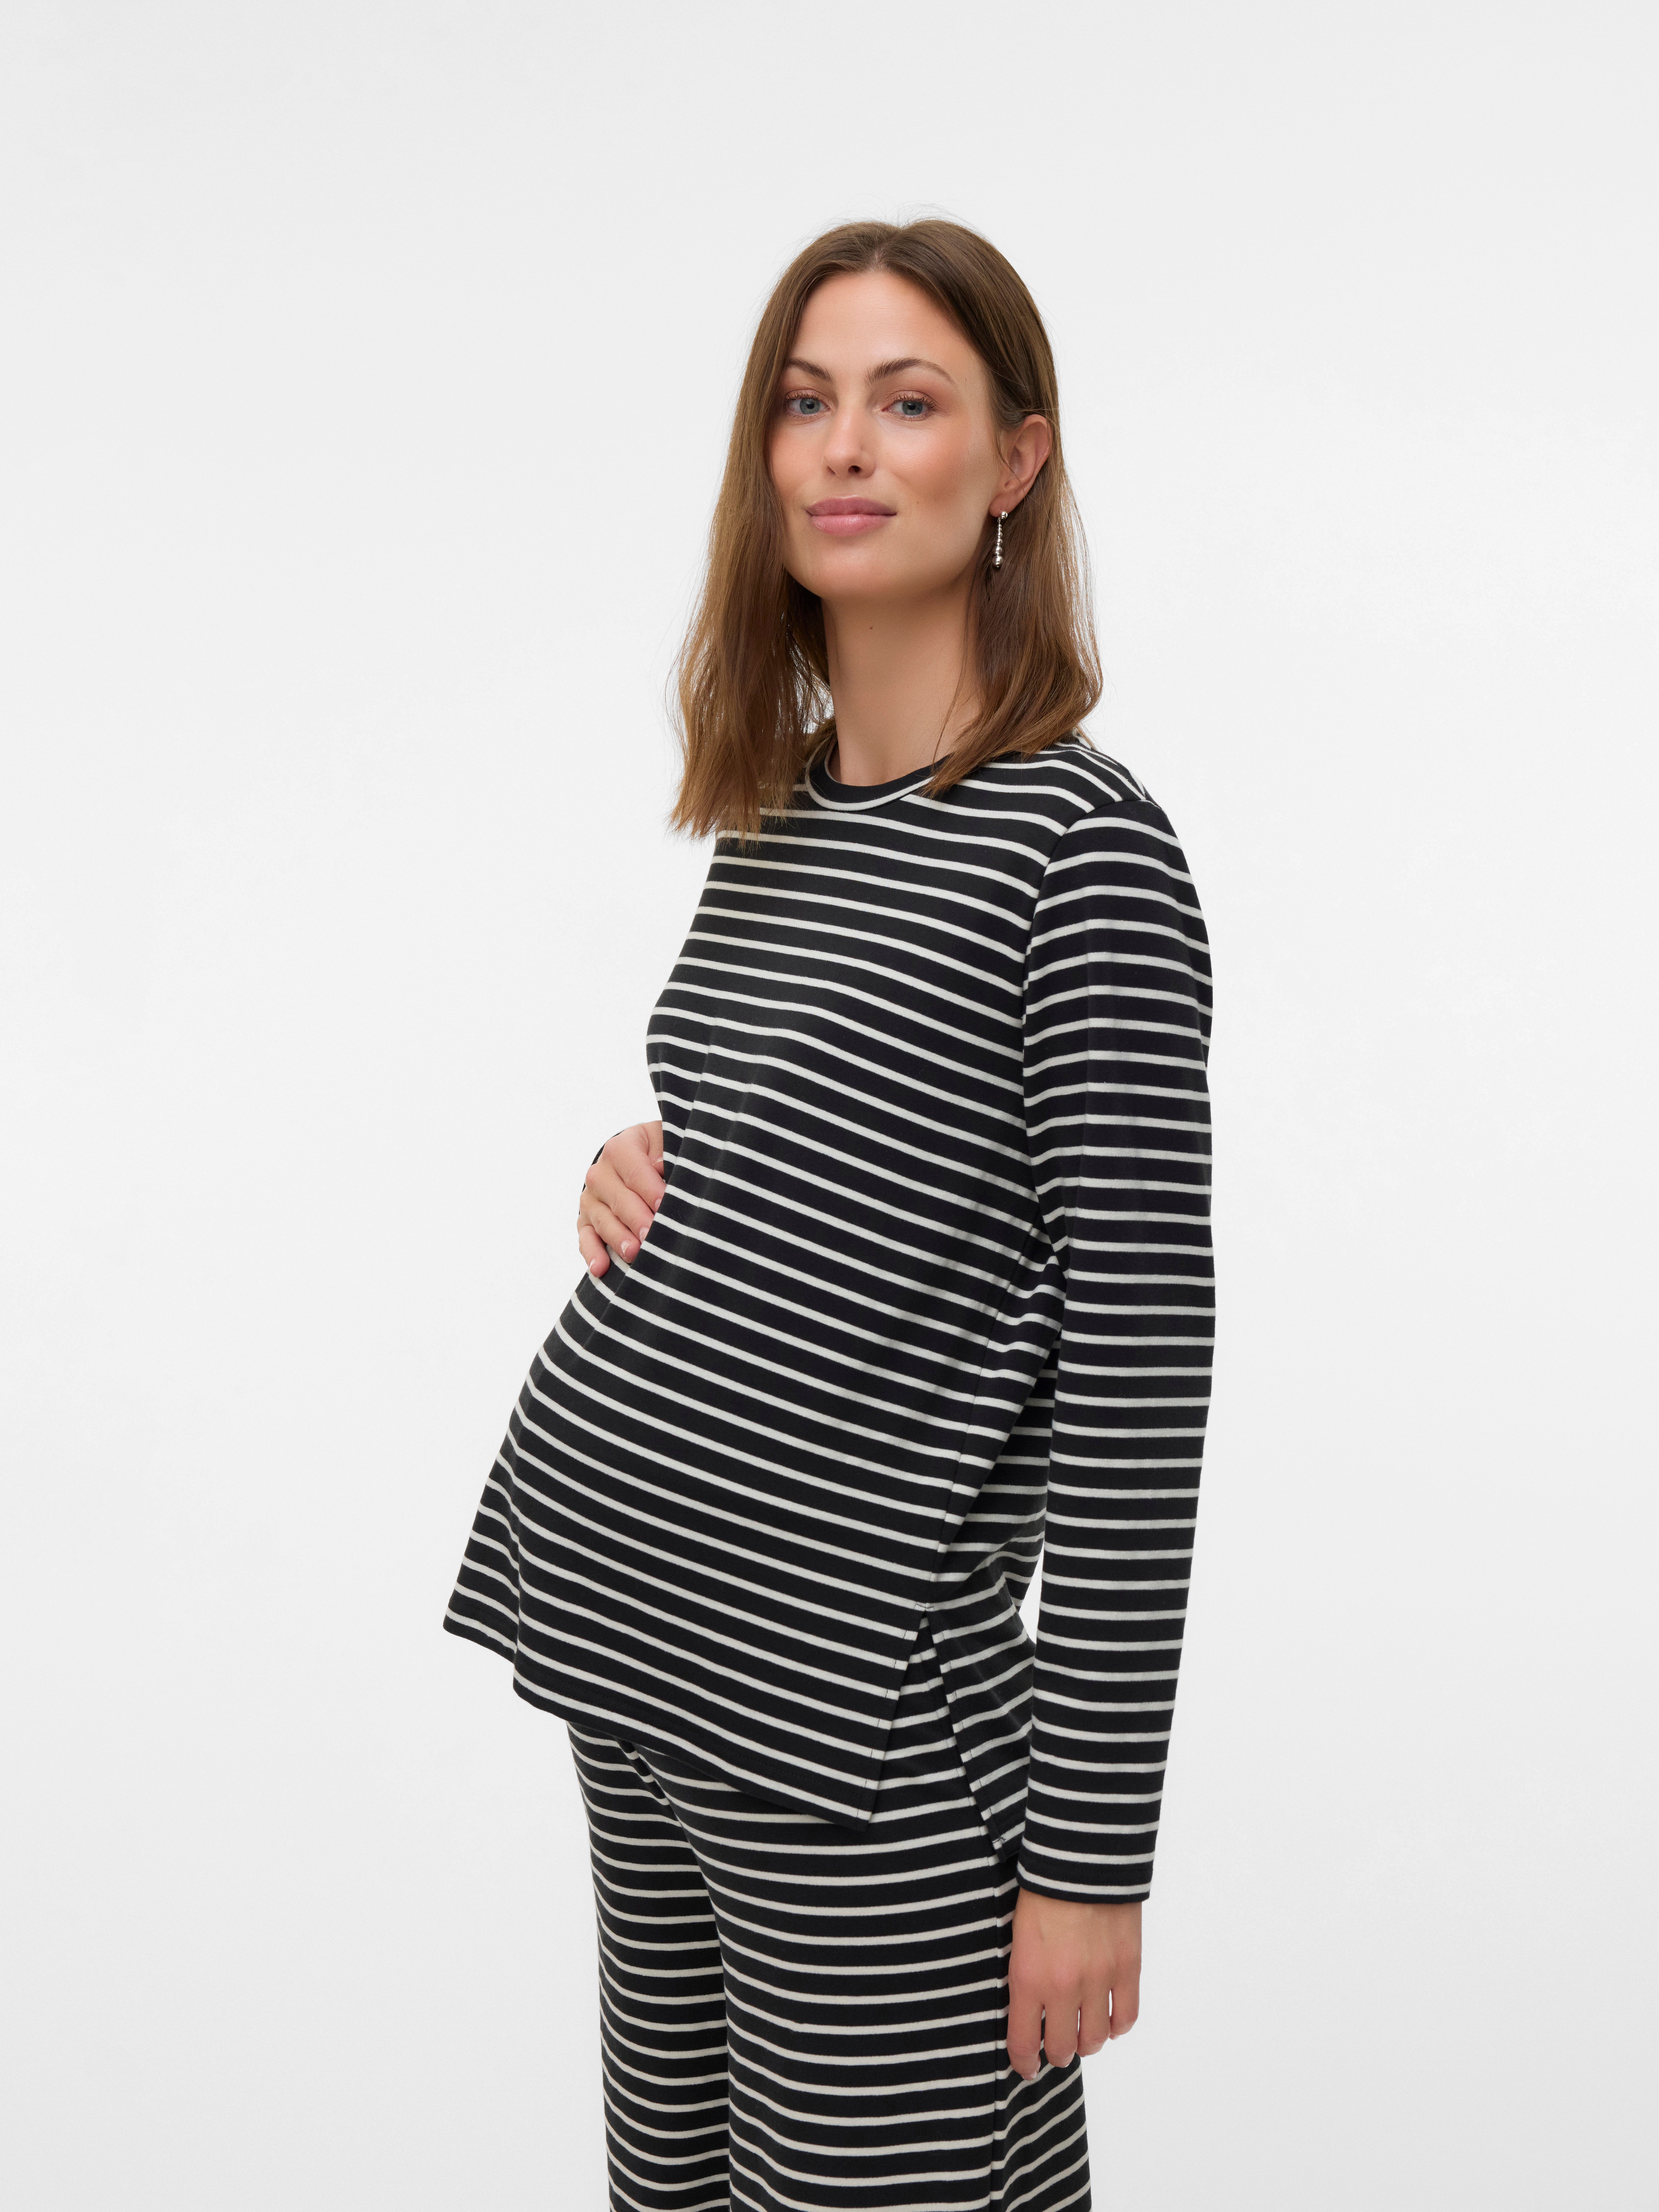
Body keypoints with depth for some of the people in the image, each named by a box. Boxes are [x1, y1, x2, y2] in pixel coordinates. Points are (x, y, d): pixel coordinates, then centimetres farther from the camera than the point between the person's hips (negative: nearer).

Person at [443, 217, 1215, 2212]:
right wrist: (639, 1179, 0)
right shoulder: (770, 810, 10)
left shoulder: (1083, 842, -13)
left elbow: (1138, 1352, -15)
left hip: (852, 1693, -7)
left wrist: (1094, 1850, -15)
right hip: (615, 1592, 8)